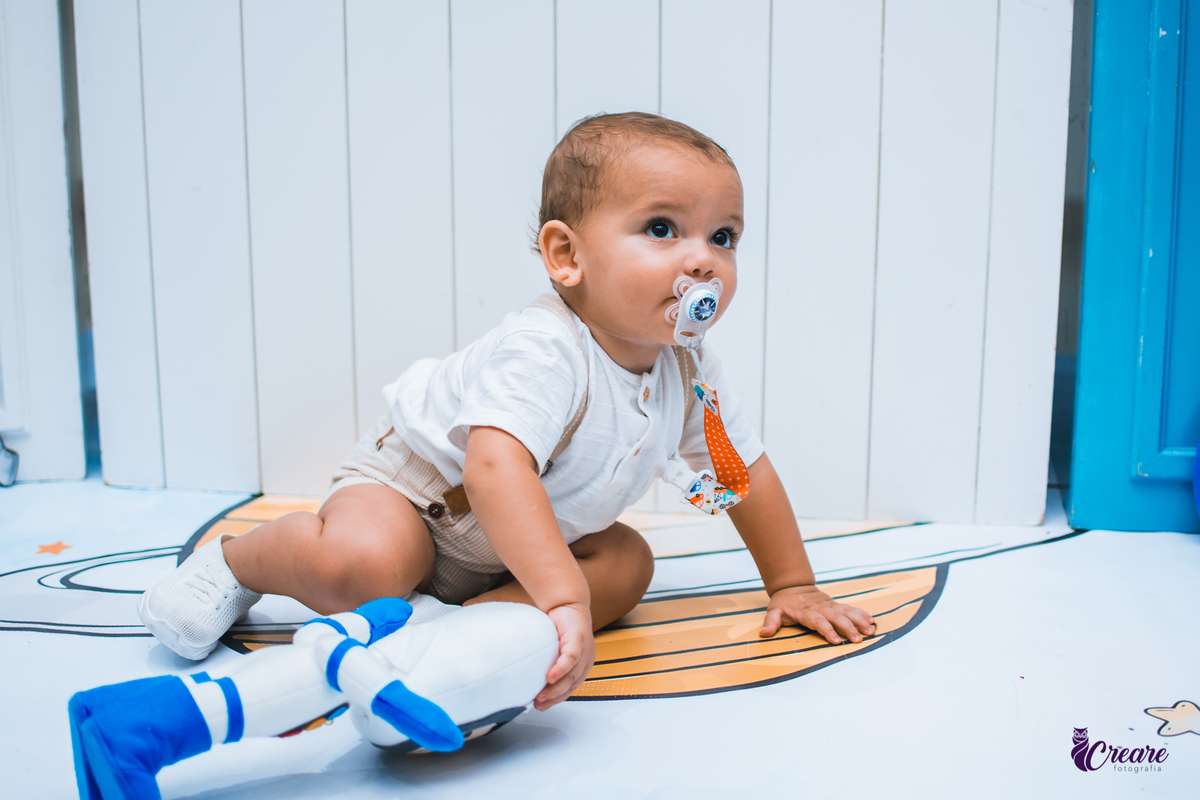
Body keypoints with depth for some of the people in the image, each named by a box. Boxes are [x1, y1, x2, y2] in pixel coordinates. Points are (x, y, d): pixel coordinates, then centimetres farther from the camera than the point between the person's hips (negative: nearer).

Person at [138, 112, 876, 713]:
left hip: (506, 546, 7)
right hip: (414, 479, -7)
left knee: (629, 562, -8)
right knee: (360, 567, -33)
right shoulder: (542, 351, -36)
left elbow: (748, 471, 2)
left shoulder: (688, 370, -11)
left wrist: (792, 584, 6)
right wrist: (564, 599, -56)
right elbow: (495, 466, -51)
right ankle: (238, 559, -1)